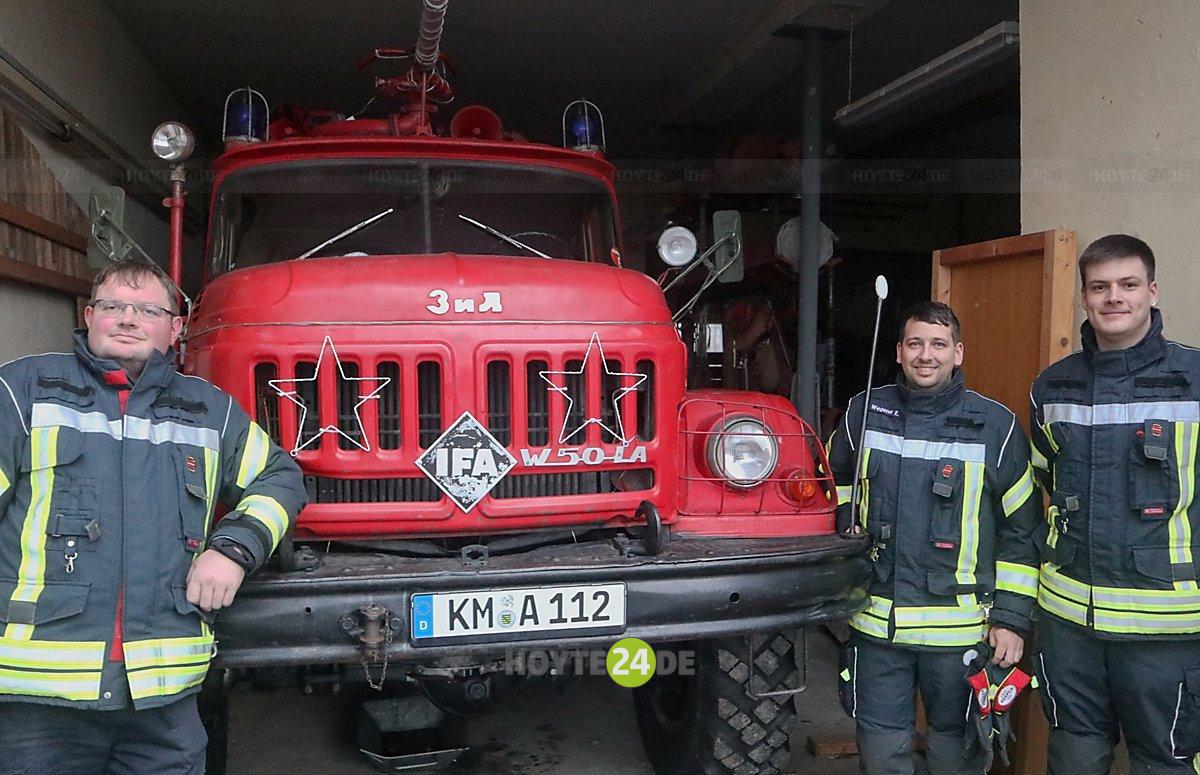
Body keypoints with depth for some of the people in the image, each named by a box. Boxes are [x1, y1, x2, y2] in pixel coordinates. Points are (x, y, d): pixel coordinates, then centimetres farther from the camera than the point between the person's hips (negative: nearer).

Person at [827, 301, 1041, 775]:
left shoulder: (996, 426, -4)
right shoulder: (863, 413, 2)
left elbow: (1021, 529, -1)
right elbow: (836, 498, 16)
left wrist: (1011, 619, -4)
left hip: (962, 628, -2)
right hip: (876, 624, 2)